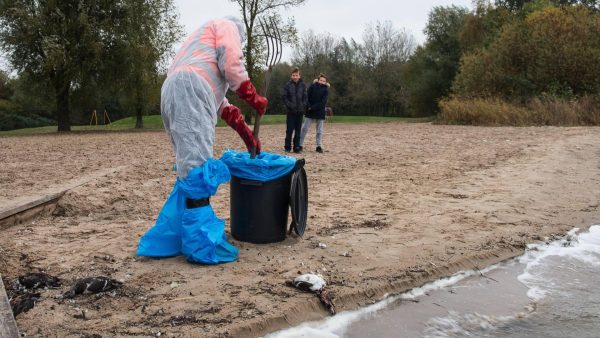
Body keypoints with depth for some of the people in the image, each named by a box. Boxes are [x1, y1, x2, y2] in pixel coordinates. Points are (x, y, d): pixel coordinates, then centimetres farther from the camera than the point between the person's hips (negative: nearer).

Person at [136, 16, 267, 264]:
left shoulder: (204, 42, 42)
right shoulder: (227, 26, 19)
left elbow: (218, 98, 38)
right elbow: (232, 66, -1)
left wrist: (245, 132, 37)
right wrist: (254, 98, 11)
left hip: (173, 95, 9)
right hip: (189, 91, -9)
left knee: (189, 169, 13)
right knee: (198, 168, -13)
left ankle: (172, 237, 18)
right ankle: (201, 246, -13)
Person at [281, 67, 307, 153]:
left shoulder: (302, 85, 5)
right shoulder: (288, 85, -3)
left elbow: (305, 97, 7)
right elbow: (284, 97, -4)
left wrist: (303, 106, -7)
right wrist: (290, 105, -13)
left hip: (299, 111, 3)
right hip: (290, 111, -3)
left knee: (298, 131, 6)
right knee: (289, 130, -1)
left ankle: (296, 147, 12)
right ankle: (287, 147, 9)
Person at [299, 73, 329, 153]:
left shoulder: (325, 90, 0)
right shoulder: (312, 86, 2)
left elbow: (323, 102, -9)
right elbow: (307, 97, -1)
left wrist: (312, 107, -16)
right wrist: (308, 106, -14)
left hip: (320, 112, 0)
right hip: (310, 112, 0)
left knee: (319, 130, 4)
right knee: (305, 128, -1)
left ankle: (319, 146, 10)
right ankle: (300, 144, 4)